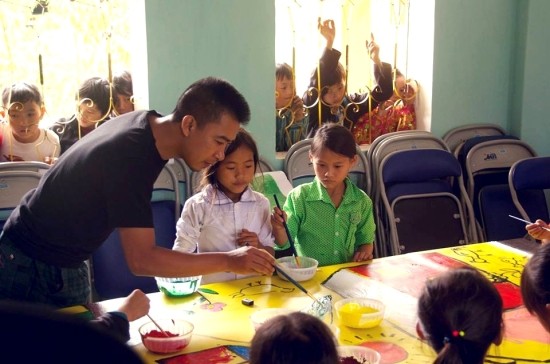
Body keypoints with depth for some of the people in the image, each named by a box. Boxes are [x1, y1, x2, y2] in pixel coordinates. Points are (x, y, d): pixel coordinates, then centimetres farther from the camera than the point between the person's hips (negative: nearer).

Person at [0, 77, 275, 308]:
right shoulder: (130, 156, -33)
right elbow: (142, 260, -34)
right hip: (31, 265, -8)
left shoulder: (148, 123, -6)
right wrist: (229, 261, -33)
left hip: (67, 263, 8)